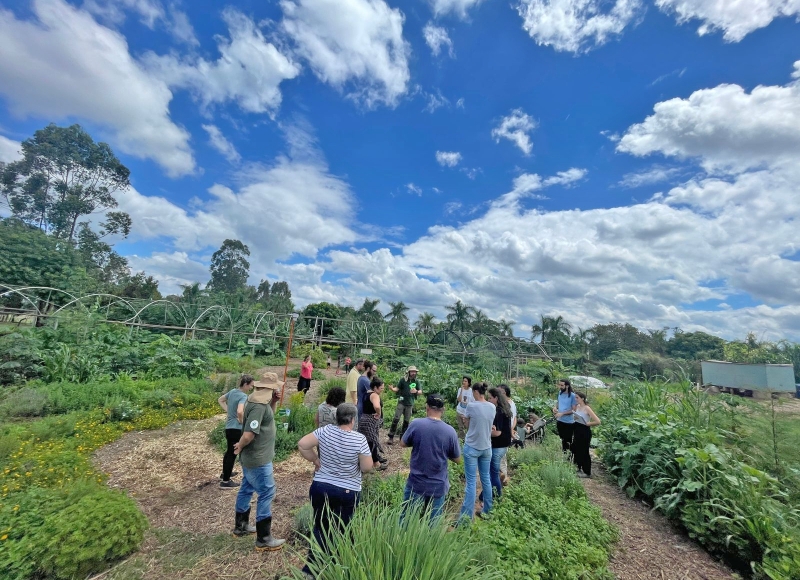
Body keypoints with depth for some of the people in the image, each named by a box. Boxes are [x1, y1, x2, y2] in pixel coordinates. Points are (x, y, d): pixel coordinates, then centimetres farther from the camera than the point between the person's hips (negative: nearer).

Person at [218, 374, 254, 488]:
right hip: (236, 429, -9)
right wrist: (241, 420, -18)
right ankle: (225, 481, 16)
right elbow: (239, 411, -37)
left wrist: (228, 410, 11)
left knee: (229, 451, 27)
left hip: (229, 427, 9)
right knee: (232, 453, 5)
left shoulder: (233, 391, 3)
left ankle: (225, 473, 44)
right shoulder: (243, 396, -22)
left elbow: (220, 400, 17)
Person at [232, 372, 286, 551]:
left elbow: (268, 416, 16)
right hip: (258, 458, -10)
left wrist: (273, 402, -1)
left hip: (252, 456, 10)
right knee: (267, 493, 0)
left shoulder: (257, 399, 2)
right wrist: (240, 447, -12)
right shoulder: (259, 405, -29)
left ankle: (241, 526, 40)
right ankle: (264, 539, 12)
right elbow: (248, 435, -32)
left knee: (247, 489, 22)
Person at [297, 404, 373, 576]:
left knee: (321, 528, 21)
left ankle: (310, 569, 25)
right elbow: (367, 467, -14)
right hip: (347, 492, -2)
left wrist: (315, 460, 2)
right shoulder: (359, 439, -18)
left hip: (320, 488, 3)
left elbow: (302, 444, -8)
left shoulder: (325, 431, -10)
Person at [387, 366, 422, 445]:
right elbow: (397, 388, -4)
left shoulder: (416, 382, 1)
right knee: (396, 419, -8)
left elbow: (420, 392, -2)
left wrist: (416, 391, -24)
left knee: (406, 421, 7)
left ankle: (402, 437, 21)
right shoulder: (403, 380, -5)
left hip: (410, 404, 3)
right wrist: (393, 389, -26)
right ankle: (391, 437, 0)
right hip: (401, 402, -3)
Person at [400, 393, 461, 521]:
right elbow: (457, 460, -2)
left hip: (415, 484, -1)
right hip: (438, 486, 1)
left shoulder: (416, 424, -16)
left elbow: (402, 444, 0)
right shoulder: (450, 431, -13)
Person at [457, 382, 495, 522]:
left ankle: (467, 515, 6)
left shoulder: (471, 406, -17)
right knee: (486, 479, 19)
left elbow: (467, 426, -3)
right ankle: (487, 510, 32)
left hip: (472, 447, -5)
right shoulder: (492, 407, -2)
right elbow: (490, 426, 10)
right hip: (486, 447, 5)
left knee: (471, 482, 1)